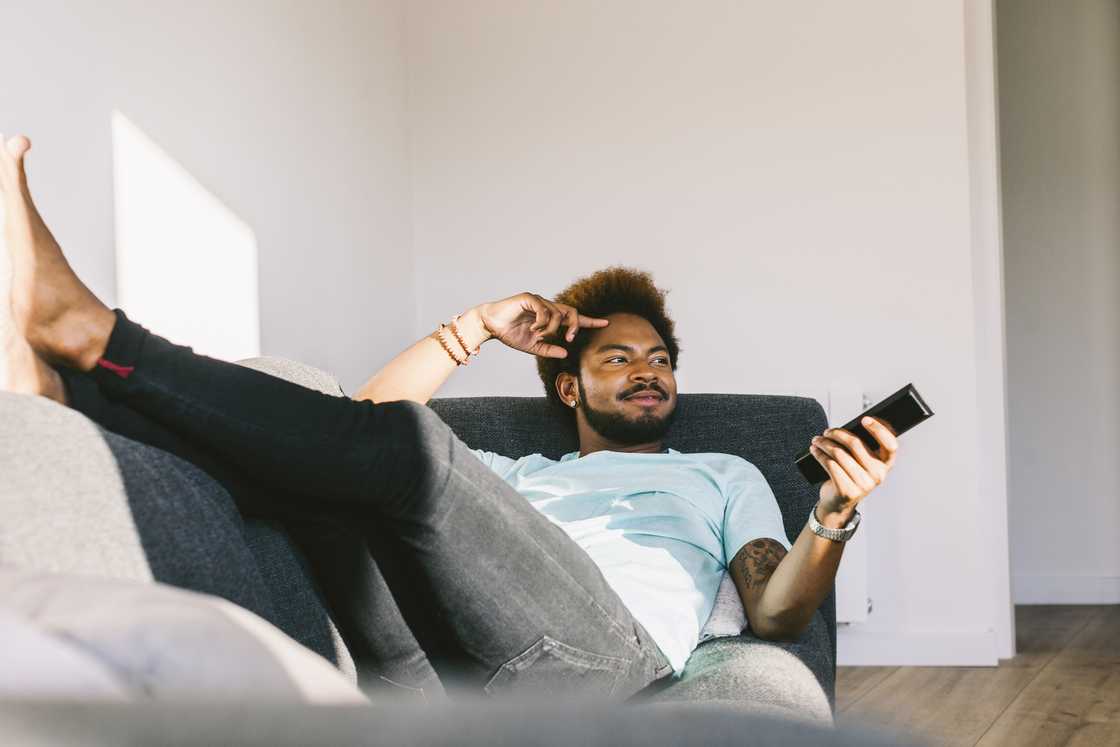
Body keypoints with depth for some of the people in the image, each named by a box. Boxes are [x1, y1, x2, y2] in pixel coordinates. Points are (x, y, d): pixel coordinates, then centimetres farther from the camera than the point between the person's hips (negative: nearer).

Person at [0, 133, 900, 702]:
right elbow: (367, 418, 30)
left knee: (411, 449, -26)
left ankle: (88, 332, -26)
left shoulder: (723, 475, 35)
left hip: (599, 648, -4)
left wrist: (833, 520, -3)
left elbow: (776, 613, 16)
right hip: (451, 665, 5)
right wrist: (474, 330, 26)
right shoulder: (512, 477, 41)